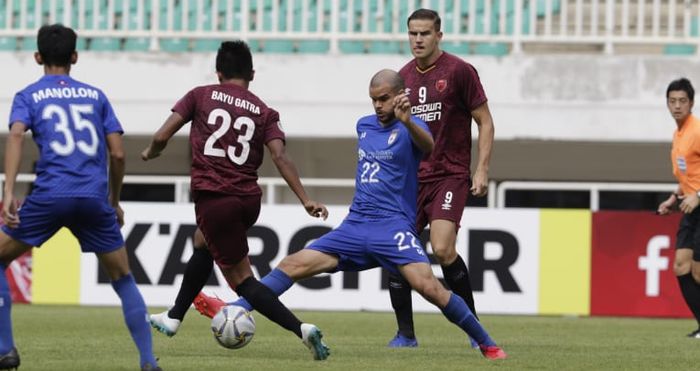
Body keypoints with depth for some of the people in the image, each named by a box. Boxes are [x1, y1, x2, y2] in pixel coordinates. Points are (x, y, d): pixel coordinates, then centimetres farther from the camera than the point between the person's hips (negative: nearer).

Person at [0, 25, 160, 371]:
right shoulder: (96, 96, 18)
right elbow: (118, 153, 13)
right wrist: (115, 201, 26)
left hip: (49, 196, -2)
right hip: (95, 198, 2)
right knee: (123, 278, 14)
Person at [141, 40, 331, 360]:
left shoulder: (201, 96, 3)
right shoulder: (264, 112, 7)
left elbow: (161, 137, -1)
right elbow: (280, 157, -7)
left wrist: (150, 153, 22)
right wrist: (306, 201, -12)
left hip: (213, 199, -4)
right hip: (249, 199, 4)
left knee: (242, 280, -2)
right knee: (203, 244, 34)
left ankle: (300, 329, -20)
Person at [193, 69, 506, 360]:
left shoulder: (410, 128, -5)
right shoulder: (363, 126, 16)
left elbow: (428, 146, -29)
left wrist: (407, 121, -49)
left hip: (393, 227, -6)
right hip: (354, 227, 6)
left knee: (428, 286, -24)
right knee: (293, 265, -6)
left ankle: (487, 345, -14)